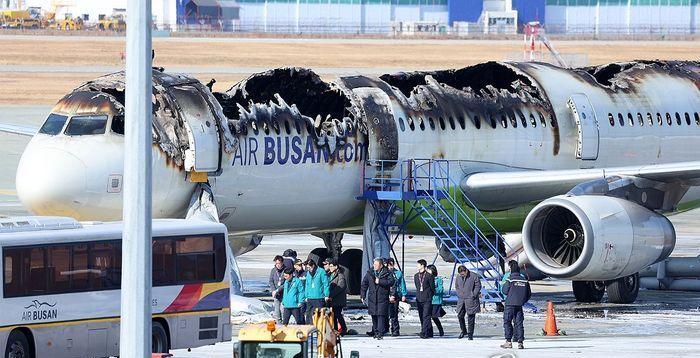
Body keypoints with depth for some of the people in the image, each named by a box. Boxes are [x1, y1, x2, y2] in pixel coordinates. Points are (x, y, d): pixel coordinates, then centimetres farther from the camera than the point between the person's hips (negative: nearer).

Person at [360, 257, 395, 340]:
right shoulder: (370, 273, 9)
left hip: (383, 298, -4)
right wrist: (363, 295, 9)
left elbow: (391, 282, -13)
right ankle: (376, 332, 18)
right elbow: (364, 284, 13)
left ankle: (380, 333, -12)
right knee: (374, 317, 7)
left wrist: (380, 282, -17)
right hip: (372, 298, 4)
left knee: (381, 316, -10)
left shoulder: (387, 273, -1)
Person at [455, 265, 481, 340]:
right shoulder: (458, 278, 11)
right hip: (461, 300, 5)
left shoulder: (474, 276, -6)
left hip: (471, 300, -5)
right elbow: (456, 287, 21)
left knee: (471, 317, -2)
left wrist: (473, 296, -9)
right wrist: (459, 295, 7)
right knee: (460, 316, 6)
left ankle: (470, 334, 4)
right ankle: (463, 331, 26)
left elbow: (478, 286, -3)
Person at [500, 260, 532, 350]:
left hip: (510, 304, -4)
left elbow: (505, 291, -5)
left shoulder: (510, 279, -9)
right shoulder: (524, 280, 6)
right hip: (520, 305, 4)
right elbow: (529, 294, 10)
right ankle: (520, 342, 0)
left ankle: (508, 341, -4)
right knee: (519, 323, 6)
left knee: (507, 322, 3)